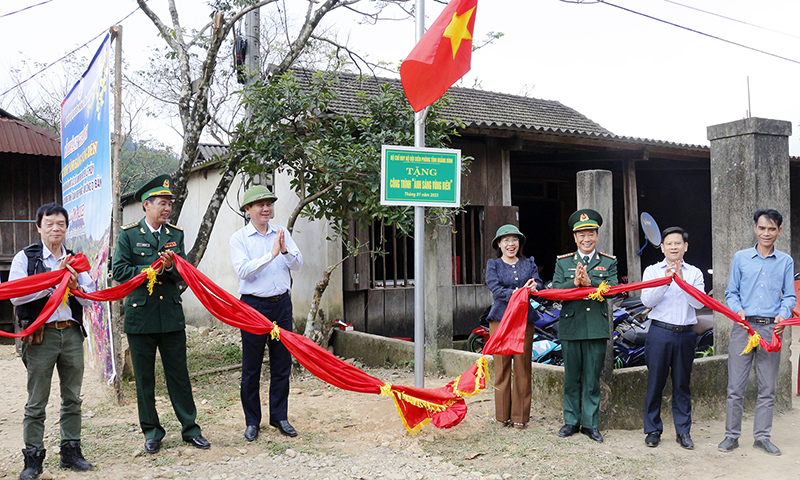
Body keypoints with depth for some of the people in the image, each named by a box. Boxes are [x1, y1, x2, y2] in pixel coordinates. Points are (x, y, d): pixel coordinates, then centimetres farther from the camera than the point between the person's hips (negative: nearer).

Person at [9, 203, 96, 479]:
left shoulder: (74, 260, 14)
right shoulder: (25, 257, 2)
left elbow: (90, 298, 11)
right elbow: (15, 295, -12)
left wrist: (75, 287, -10)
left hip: (72, 333, 4)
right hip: (41, 335, -4)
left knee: (72, 398, 10)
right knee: (36, 402, 1)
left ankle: (71, 453, 20)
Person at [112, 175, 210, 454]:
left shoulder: (176, 234, 9)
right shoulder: (129, 234, 0)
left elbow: (184, 274, 5)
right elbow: (120, 271, -6)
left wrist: (170, 267, -15)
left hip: (172, 316, 2)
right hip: (140, 317, -2)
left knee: (179, 375, 6)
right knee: (144, 378, 7)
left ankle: (190, 429, 15)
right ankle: (151, 432, 20)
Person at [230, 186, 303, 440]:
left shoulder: (282, 233, 8)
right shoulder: (239, 238, -3)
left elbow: (298, 264, 2)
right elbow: (243, 270, -15)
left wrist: (285, 250, -17)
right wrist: (271, 254, -21)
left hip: (282, 304, 3)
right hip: (253, 305, -3)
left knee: (282, 364, 8)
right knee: (251, 367, 5)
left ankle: (279, 417, 21)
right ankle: (252, 421, 17)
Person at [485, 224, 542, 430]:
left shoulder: (529, 263, 15)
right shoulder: (493, 265, 7)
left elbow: (538, 283, 2)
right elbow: (496, 290, -7)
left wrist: (533, 286, -22)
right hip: (500, 319, -2)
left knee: (522, 368, 1)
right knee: (502, 367, 1)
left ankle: (520, 416, 10)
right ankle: (502, 415, 11)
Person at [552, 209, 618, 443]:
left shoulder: (609, 262, 7)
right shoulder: (563, 262, 8)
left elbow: (613, 289, -7)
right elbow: (554, 292, -2)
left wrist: (590, 282, -21)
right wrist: (574, 283, -18)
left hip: (597, 328, 0)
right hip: (570, 327, 0)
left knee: (593, 379, 5)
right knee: (572, 378, 8)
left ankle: (590, 423, 16)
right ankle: (571, 421, 20)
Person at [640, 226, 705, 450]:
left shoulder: (694, 273, 8)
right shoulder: (652, 271, 5)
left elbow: (700, 302, -6)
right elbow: (647, 300, -7)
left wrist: (682, 281, -17)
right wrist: (665, 281, -19)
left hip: (685, 335, 1)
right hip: (659, 333, -1)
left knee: (682, 385, 8)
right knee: (655, 383, 2)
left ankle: (683, 431, 18)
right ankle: (653, 430, 14)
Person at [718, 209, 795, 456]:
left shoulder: (786, 261, 10)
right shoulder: (741, 257, 8)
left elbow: (789, 296, 10)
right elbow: (731, 293, 9)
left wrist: (783, 315, -10)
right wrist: (738, 310, -10)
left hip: (771, 329, 1)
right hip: (744, 327, -1)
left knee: (767, 388, 7)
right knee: (736, 386, 0)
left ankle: (762, 436, 18)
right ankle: (732, 435, 10)